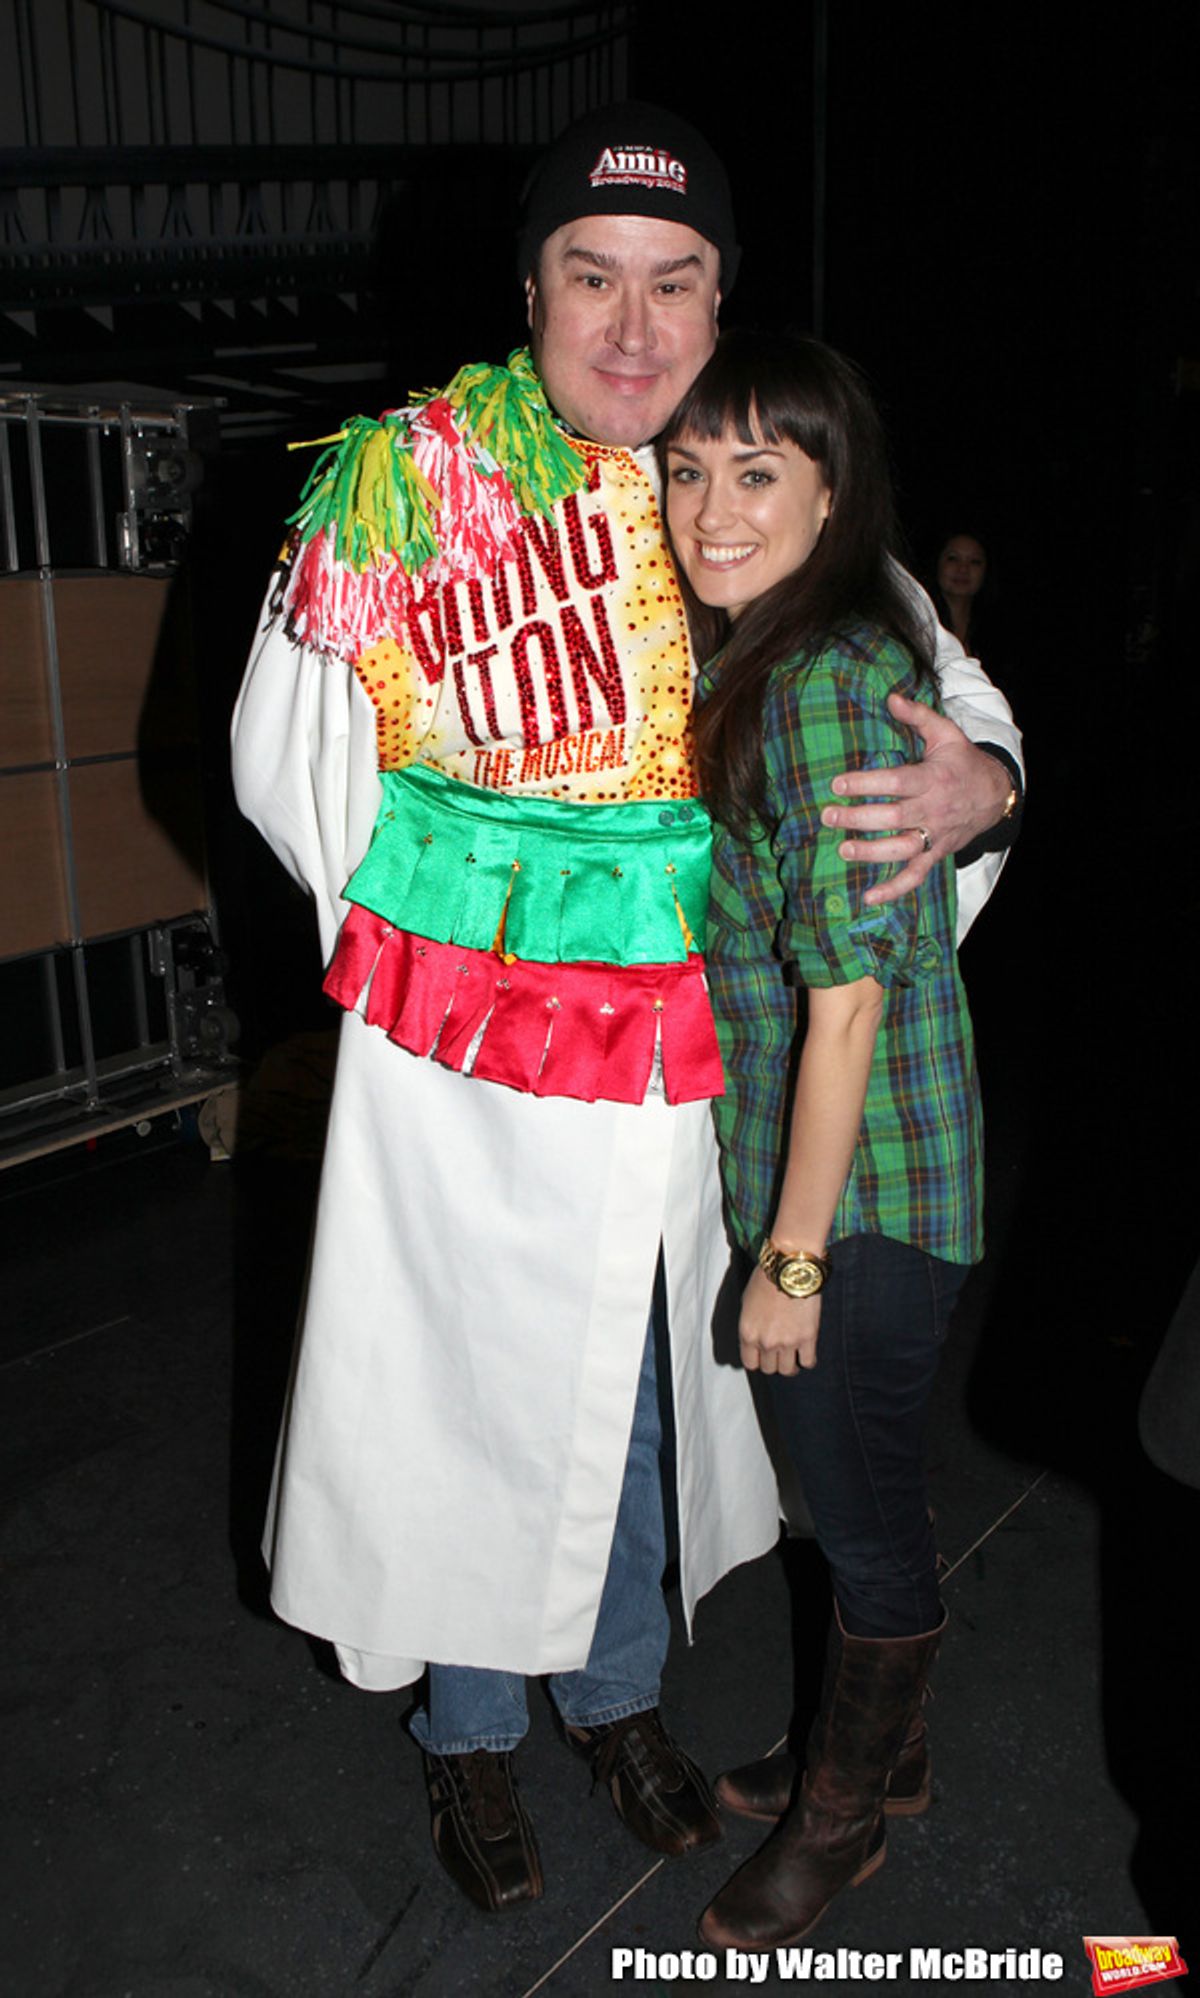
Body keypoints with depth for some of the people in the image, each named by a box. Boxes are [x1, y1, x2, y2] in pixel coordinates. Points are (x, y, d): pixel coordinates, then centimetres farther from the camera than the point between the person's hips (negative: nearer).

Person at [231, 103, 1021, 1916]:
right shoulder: (407, 474, -8)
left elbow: (942, 685, 4)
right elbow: (287, 760, -5)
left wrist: (979, 779, -19)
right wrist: (455, 914, -7)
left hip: (691, 1052, 4)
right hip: (466, 1056, -3)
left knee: (640, 1378, 20)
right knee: (474, 1383, 11)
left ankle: (620, 1688, 46)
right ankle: (470, 1729, 39)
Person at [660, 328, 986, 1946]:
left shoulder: (828, 681, -22)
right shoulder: (742, 661, 7)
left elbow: (849, 995, -22)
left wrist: (792, 1253, -17)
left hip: (866, 1196, -9)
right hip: (787, 1162, 9)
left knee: (863, 1508, 12)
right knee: (851, 1487, 24)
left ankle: (846, 1813, 36)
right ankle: (878, 1739, 47)